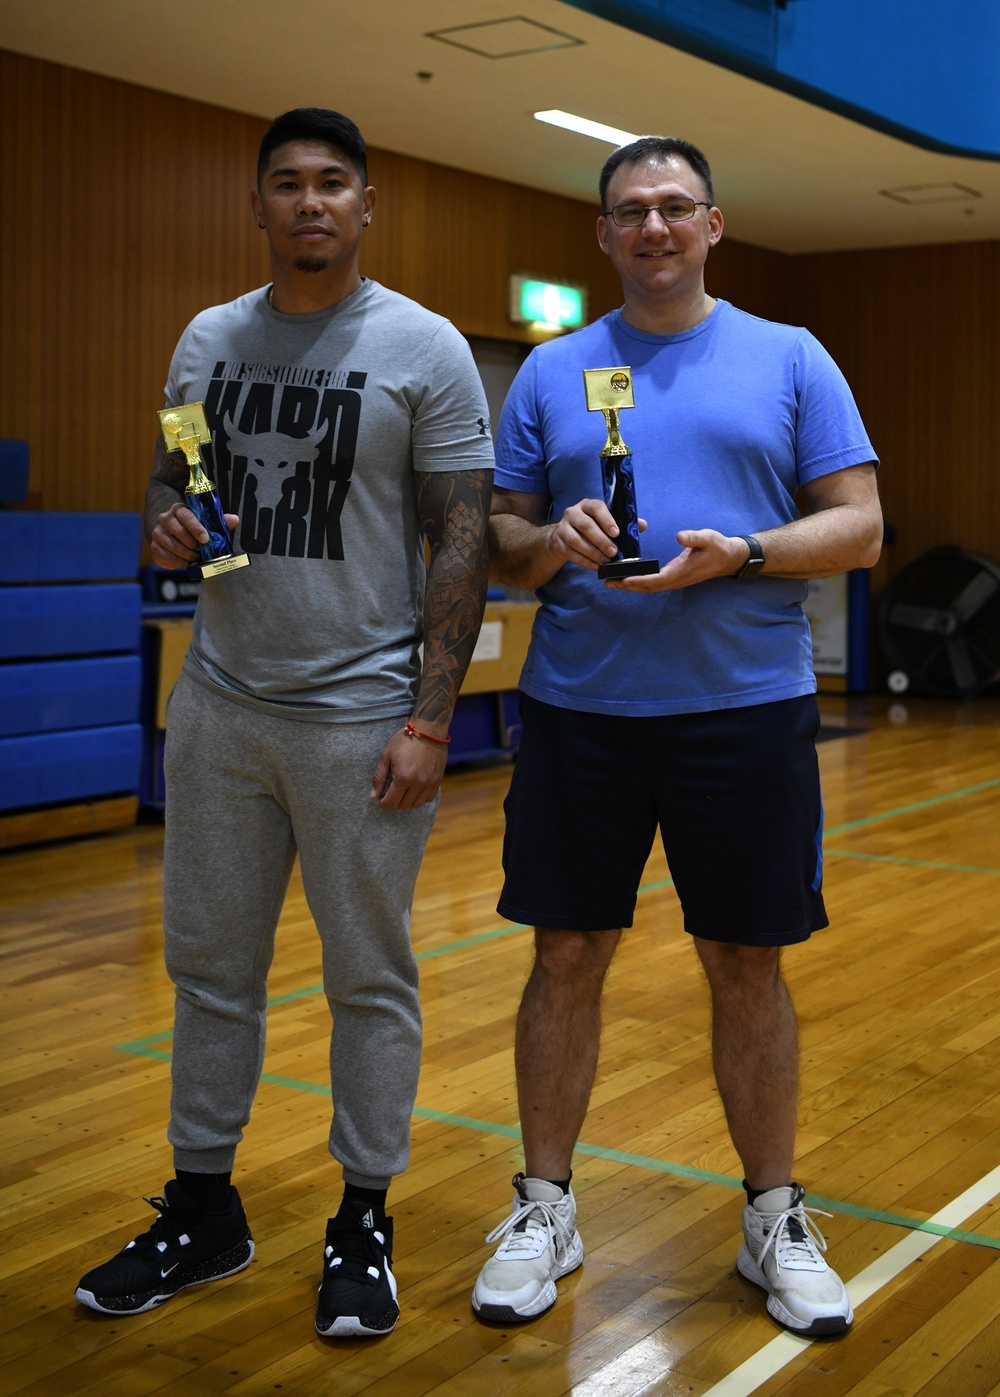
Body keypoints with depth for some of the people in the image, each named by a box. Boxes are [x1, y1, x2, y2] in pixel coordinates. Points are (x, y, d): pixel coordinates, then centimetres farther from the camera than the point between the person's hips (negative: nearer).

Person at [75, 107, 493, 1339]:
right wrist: (163, 525, -7)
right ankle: (202, 1211, 26)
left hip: (362, 715, -4)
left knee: (369, 979, 6)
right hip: (220, 704, 5)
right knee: (209, 963, 11)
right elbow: (170, 482, 18)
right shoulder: (208, 340, 9)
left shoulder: (425, 348, -4)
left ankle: (363, 1222, 21)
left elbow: (462, 539, -7)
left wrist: (429, 720, -13)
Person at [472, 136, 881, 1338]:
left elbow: (859, 526, 0)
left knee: (747, 967, 7)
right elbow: (499, 542, 9)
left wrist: (736, 554, -17)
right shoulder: (550, 373, 9)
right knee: (566, 958, 7)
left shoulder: (789, 359, 5)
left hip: (747, 709, -1)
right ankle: (543, 1211, 23)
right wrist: (553, 542, -14)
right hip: (578, 709, 2)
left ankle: (774, 1222, 24)